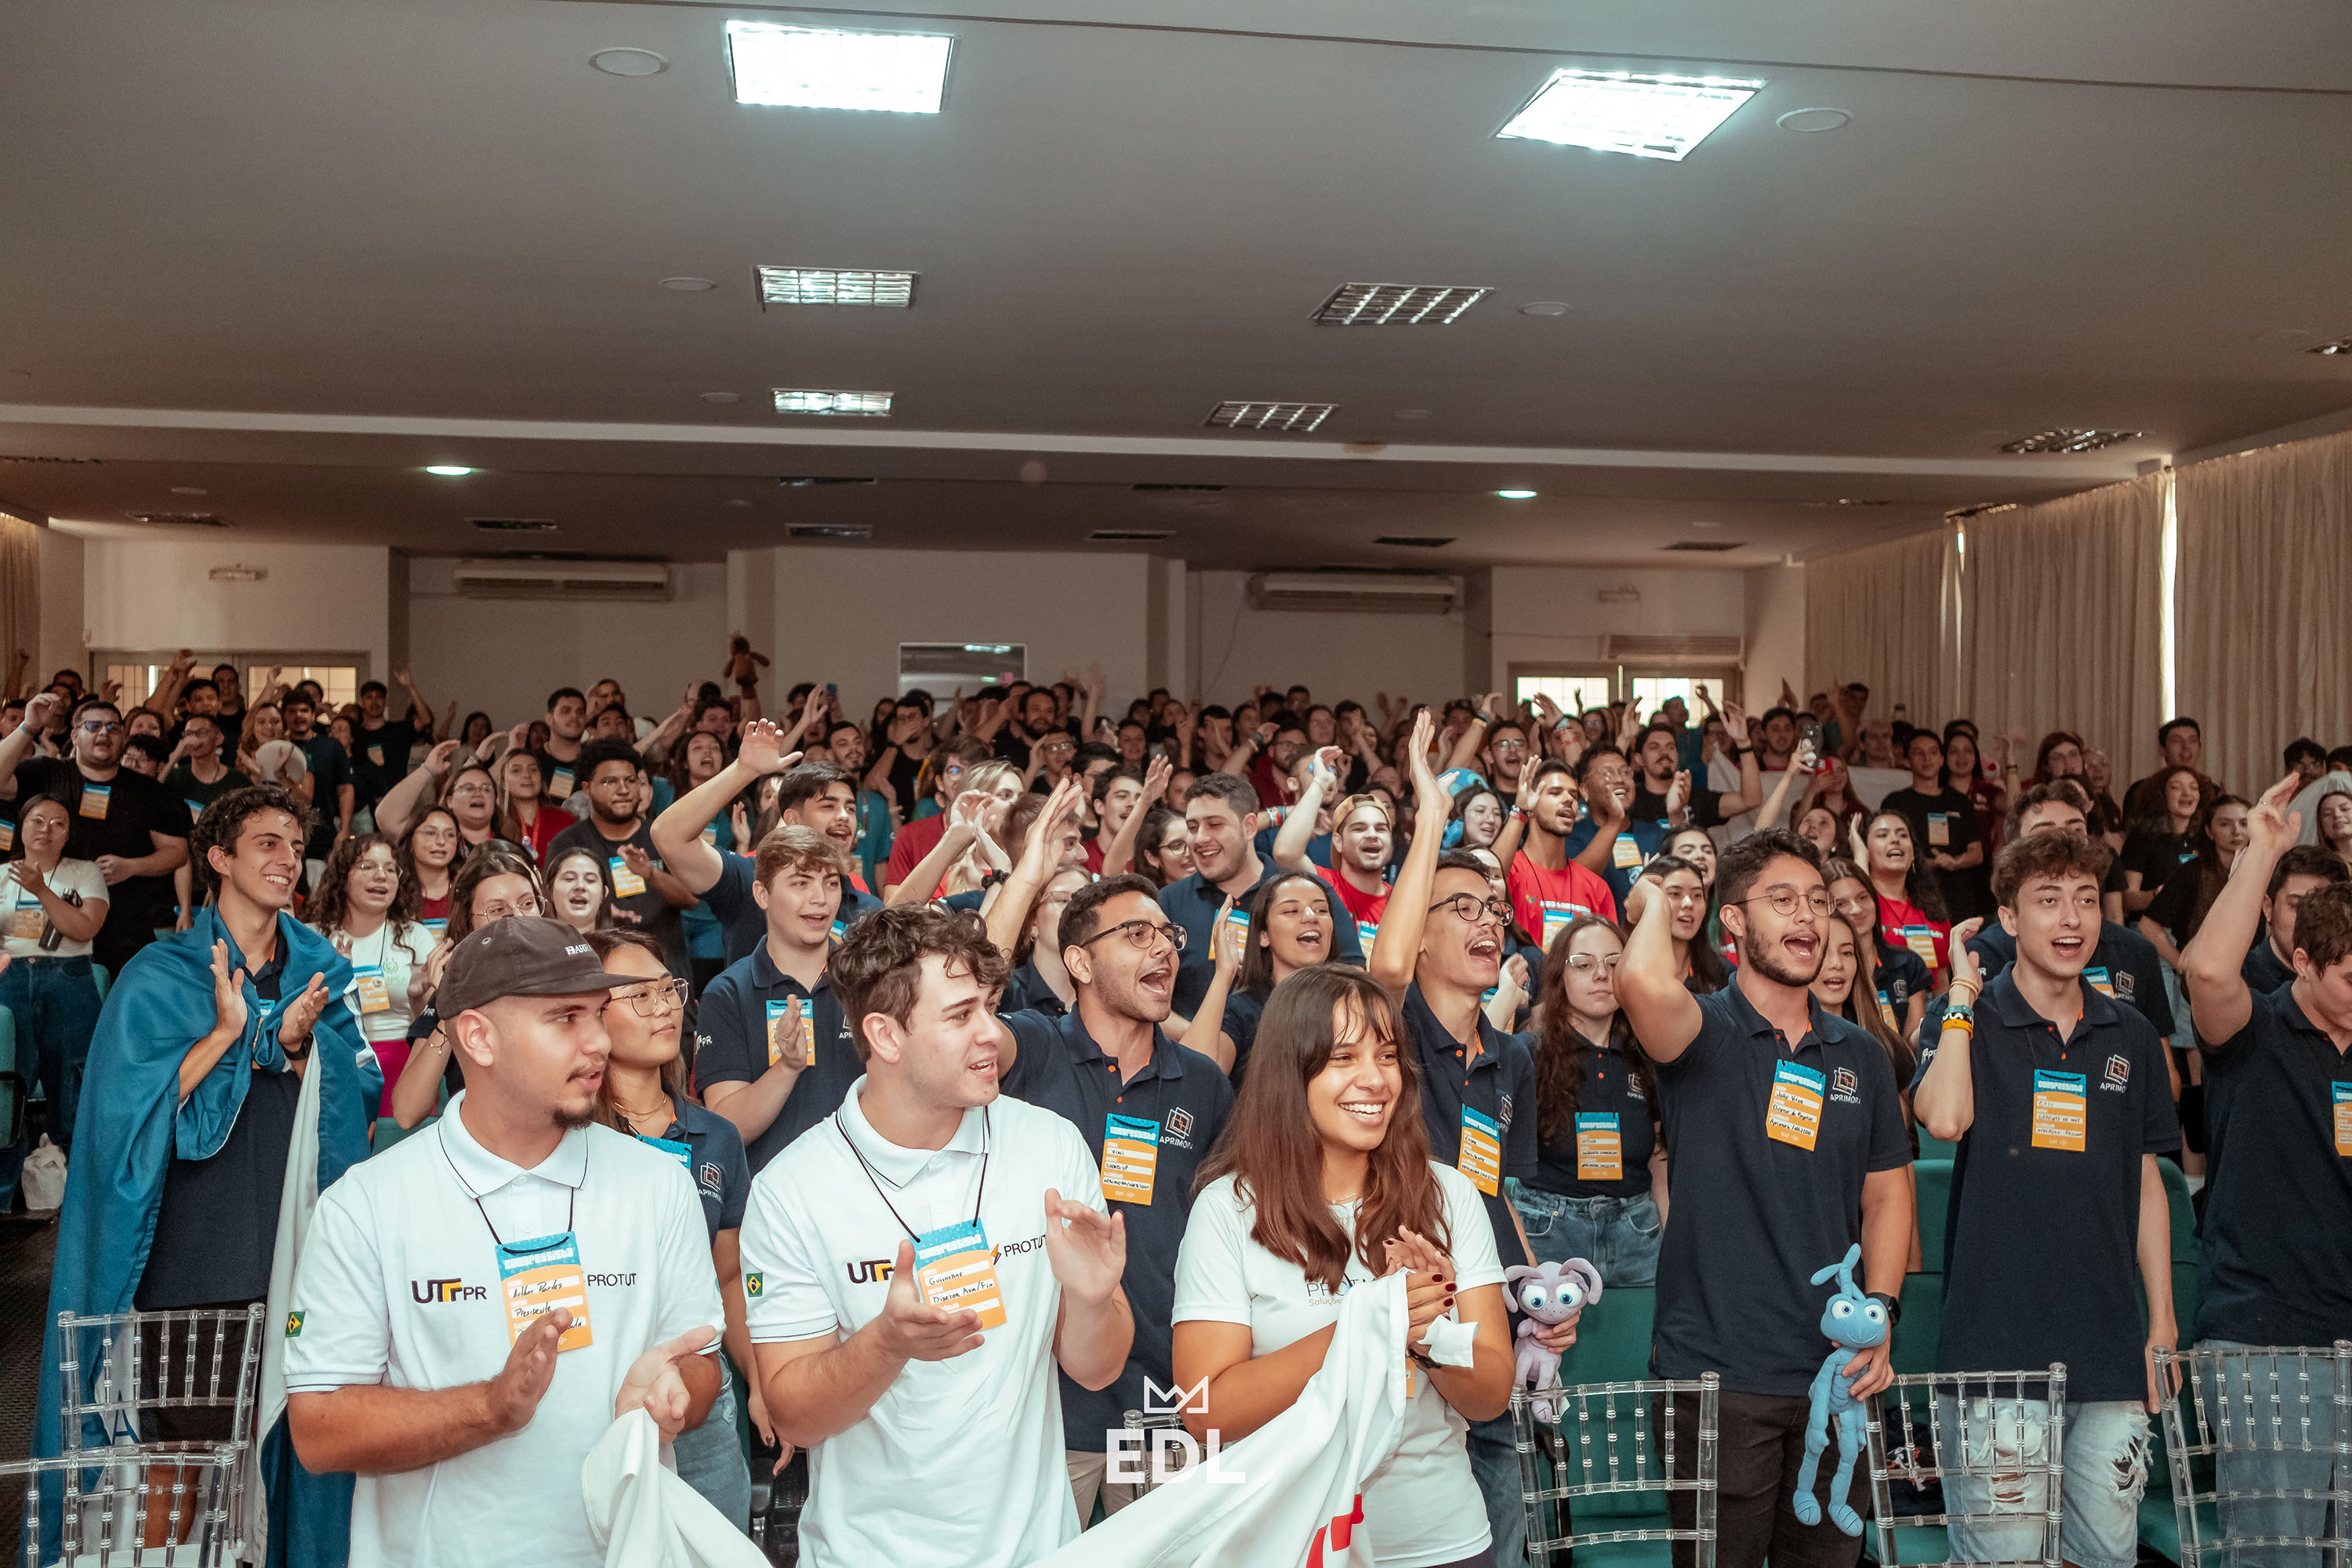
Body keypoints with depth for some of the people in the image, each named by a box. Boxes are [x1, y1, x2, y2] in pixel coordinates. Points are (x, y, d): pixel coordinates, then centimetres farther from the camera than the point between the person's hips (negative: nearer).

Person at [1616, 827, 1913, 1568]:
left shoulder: (1860, 1056, 11)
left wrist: (1879, 1311, 0)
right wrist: (1659, 903, -9)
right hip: (1715, 1369, -5)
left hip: (1836, 1373, 5)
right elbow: (1644, 982, -29)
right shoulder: (1703, 1033, -5)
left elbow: (1887, 1195, 14)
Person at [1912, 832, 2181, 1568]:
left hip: (2110, 1348, 4)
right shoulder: (1971, 1025, 0)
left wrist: (2162, 1325, 9)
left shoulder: (2132, 1039, 10)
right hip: (1996, 1339, -4)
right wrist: (1962, 996, -11)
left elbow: (2147, 1184, 14)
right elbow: (1945, 1118, -21)